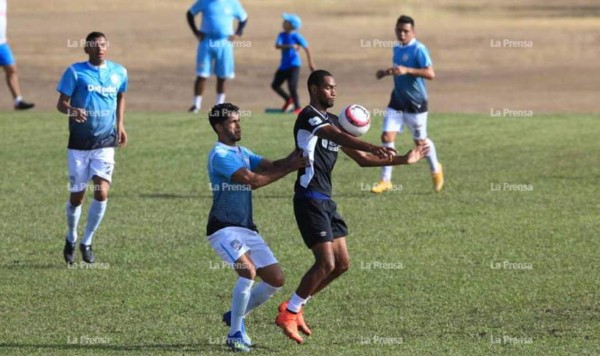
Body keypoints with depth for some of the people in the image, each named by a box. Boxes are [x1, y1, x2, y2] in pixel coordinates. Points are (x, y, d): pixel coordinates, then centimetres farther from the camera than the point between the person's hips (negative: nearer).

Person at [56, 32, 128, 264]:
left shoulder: (118, 72, 4)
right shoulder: (75, 72, -6)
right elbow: (61, 103, -7)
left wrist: (120, 125, 17)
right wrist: (72, 111, -29)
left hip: (105, 142, 2)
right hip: (79, 143, -2)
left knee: (102, 193, -14)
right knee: (77, 196, 6)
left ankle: (87, 242, 2)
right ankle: (71, 239, 32)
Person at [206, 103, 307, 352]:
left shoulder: (241, 152, 16)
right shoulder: (220, 155, -14)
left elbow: (270, 167, 4)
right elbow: (253, 180, -22)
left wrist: (292, 158, -16)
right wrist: (290, 168, -20)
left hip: (247, 229, 9)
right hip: (224, 228, -9)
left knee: (276, 280, 3)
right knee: (248, 271, -28)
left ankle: (235, 316, 22)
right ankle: (235, 334, -16)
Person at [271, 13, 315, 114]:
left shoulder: (296, 36, -12)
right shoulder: (282, 35, 2)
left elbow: (306, 48, -9)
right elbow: (277, 46, -14)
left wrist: (310, 63, -6)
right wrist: (290, 46, -29)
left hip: (294, 65, -7)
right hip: (284, 66, 7)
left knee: (292, 86, -19)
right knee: (275, 85, 14)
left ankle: (297, 108, -4)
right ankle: (288, 100, 35)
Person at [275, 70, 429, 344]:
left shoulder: (331, 121, 18)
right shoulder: (309, 116, -11)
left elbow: (361, 158, 20)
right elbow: (338, 136, -31)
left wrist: (403, 160, 14)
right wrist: (375, 148, -46)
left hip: (326, 201, 9)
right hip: (310, 199, -9)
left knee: (342, 263, 8)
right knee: (326, 263, -14)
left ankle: (295, 306, 20)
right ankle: (288, 314, -1)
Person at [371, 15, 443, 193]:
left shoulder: (419, 49, -16)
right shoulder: (397, 49, 8)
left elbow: (430, 73, -26)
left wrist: (406, 70, -35)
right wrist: (387, 72, 6)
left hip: (415, 103, -6)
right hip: (397, 101, 6)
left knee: (420, 141, 8)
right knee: (387, 137, -7)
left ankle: (436, 170, 36)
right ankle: (385, 180, -2)